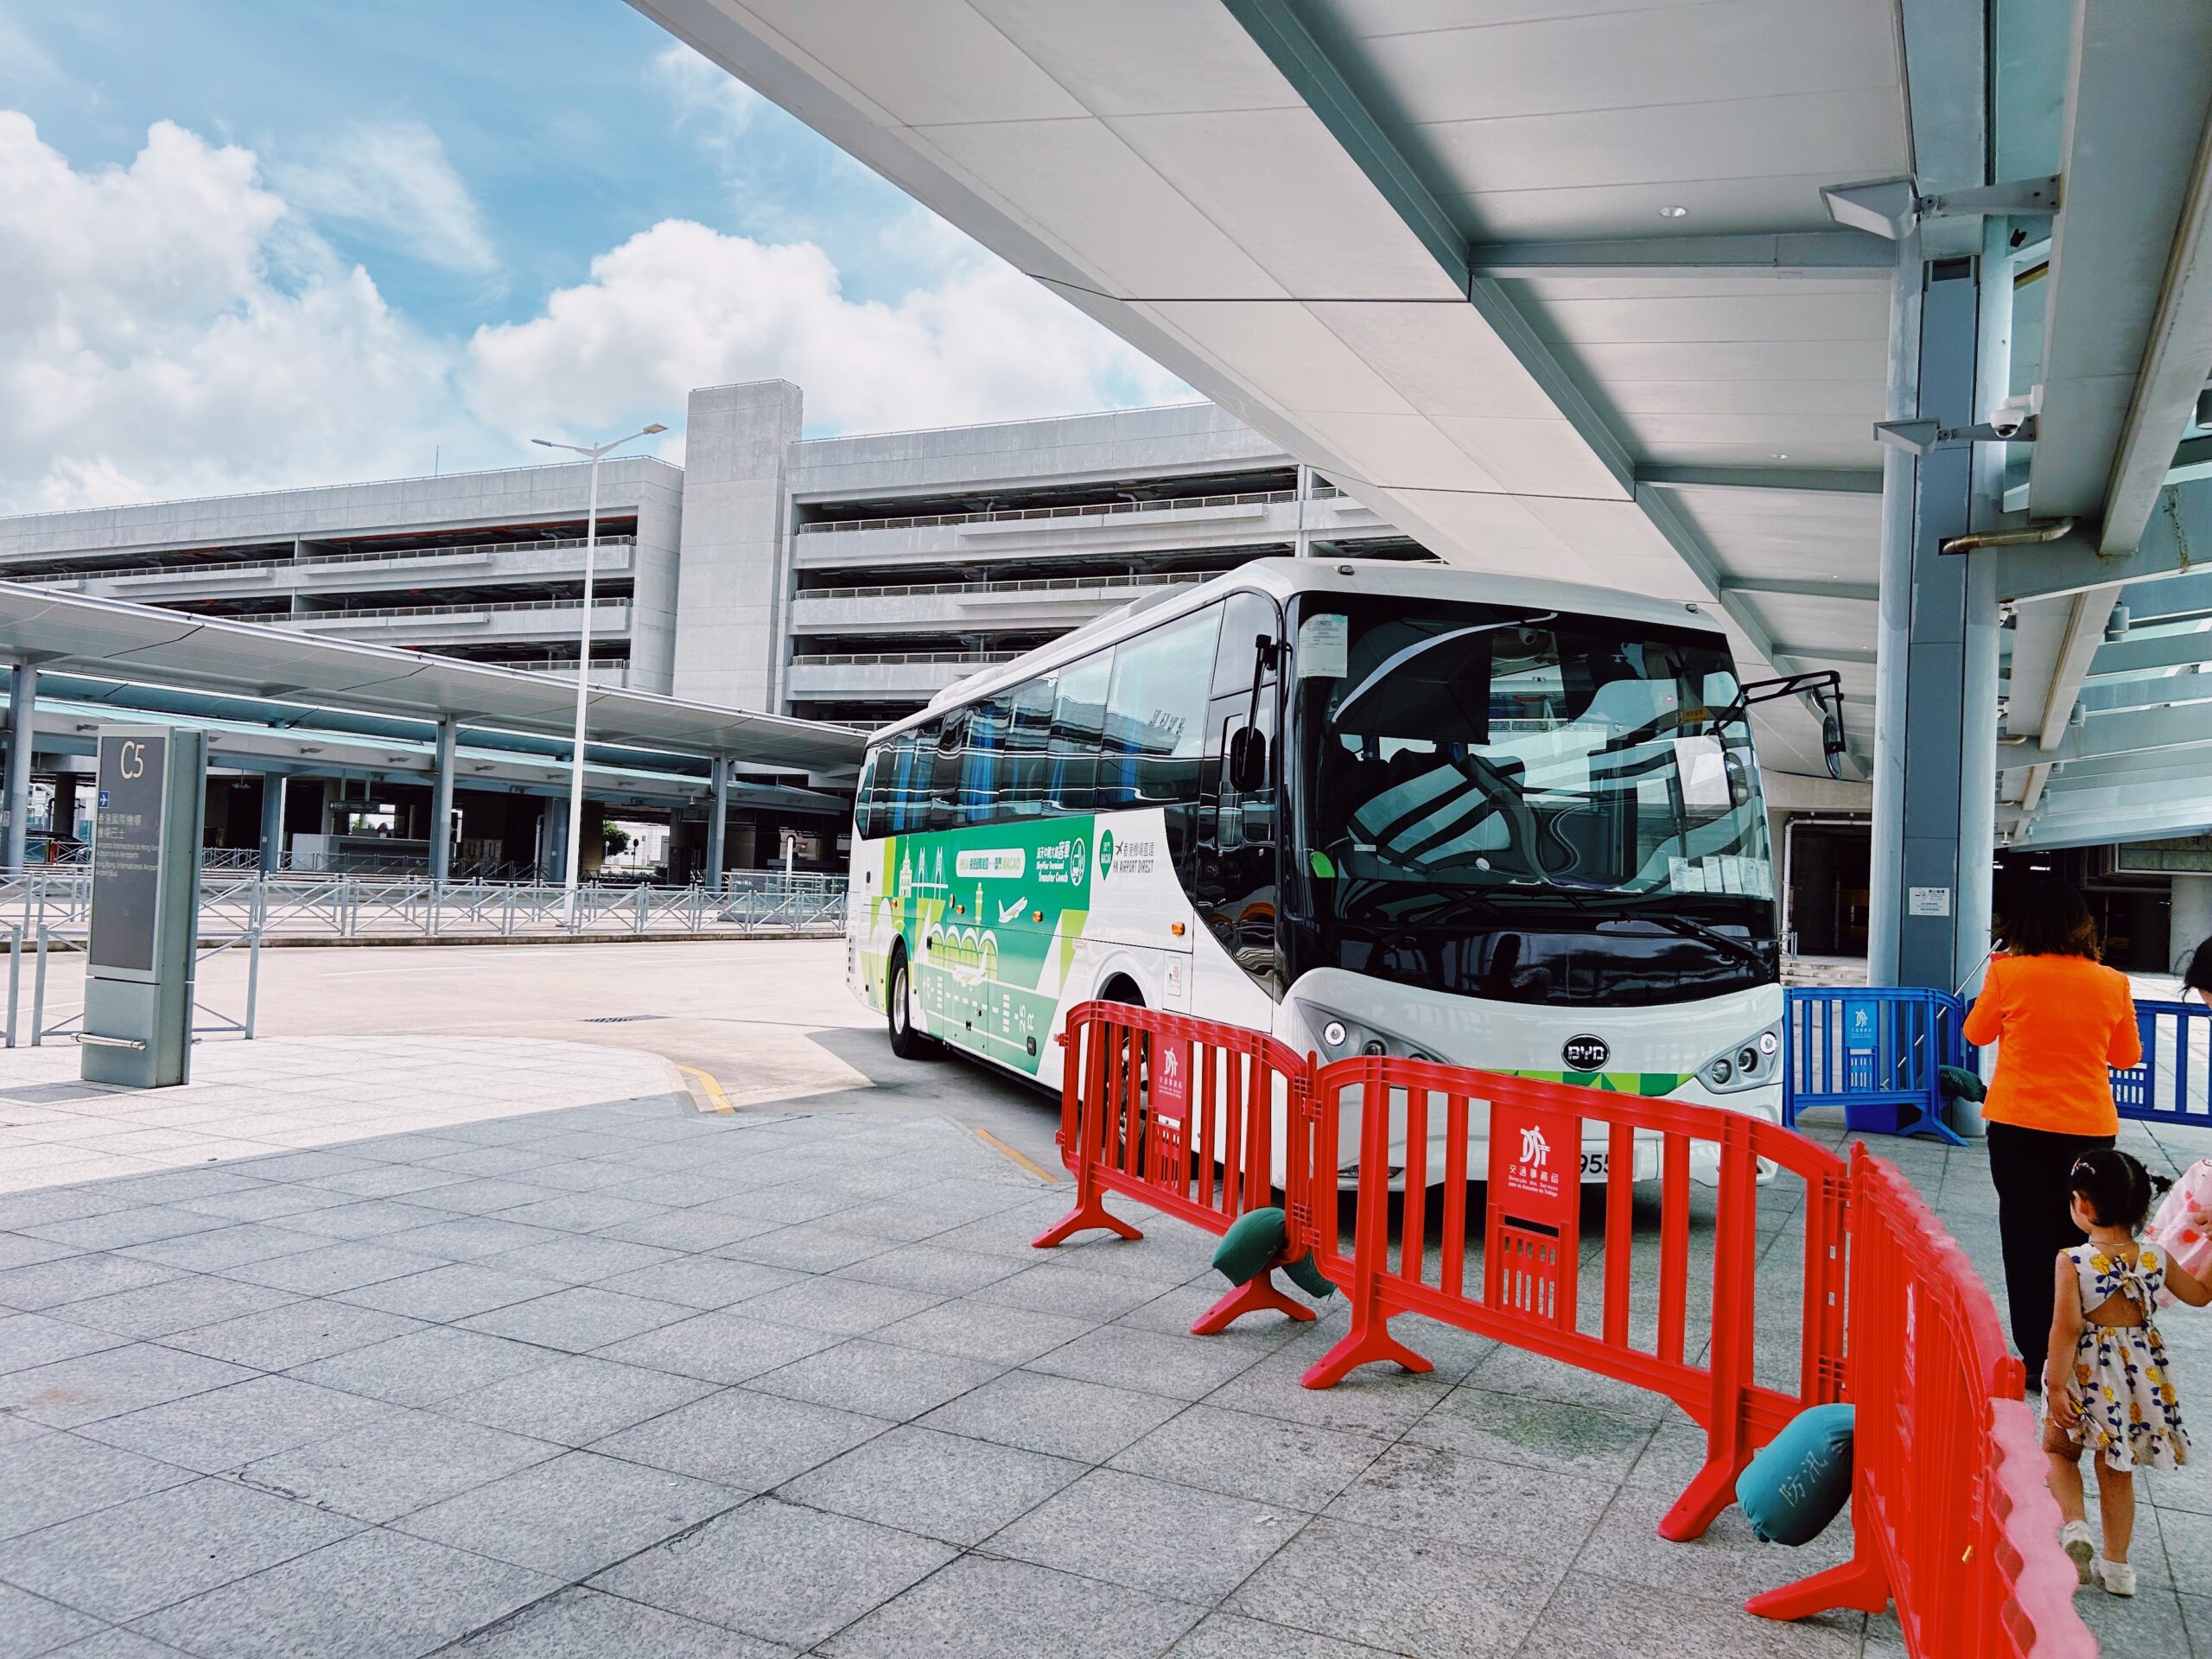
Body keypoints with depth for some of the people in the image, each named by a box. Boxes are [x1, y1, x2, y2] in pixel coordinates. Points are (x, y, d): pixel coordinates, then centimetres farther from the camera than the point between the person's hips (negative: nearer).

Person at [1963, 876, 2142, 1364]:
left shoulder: (2008, 972, -10)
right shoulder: (2113, 982, -3)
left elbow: (1977, 1033, 6)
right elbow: (2127, 1056, 10)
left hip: (2018, 1126, -2)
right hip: (2089, 1128, 2)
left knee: (2027, 1241, 9)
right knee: (2075, 1242, 15)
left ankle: (2037, 1356, 13)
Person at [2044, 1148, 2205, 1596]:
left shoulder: (2073, 1262, -21)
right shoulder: (2156, 1258, -8)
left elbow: (2066, 1329, -21)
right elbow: (2200, 1294, 11)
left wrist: (2056, 1385, -13)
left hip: (2086, 1373, -4)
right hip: (2139, 1371, 4)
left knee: (2059, 1451, 21)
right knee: (2117, 1472, 19)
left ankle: (2074, 1523, -2)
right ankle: (2116, 1567, 27)